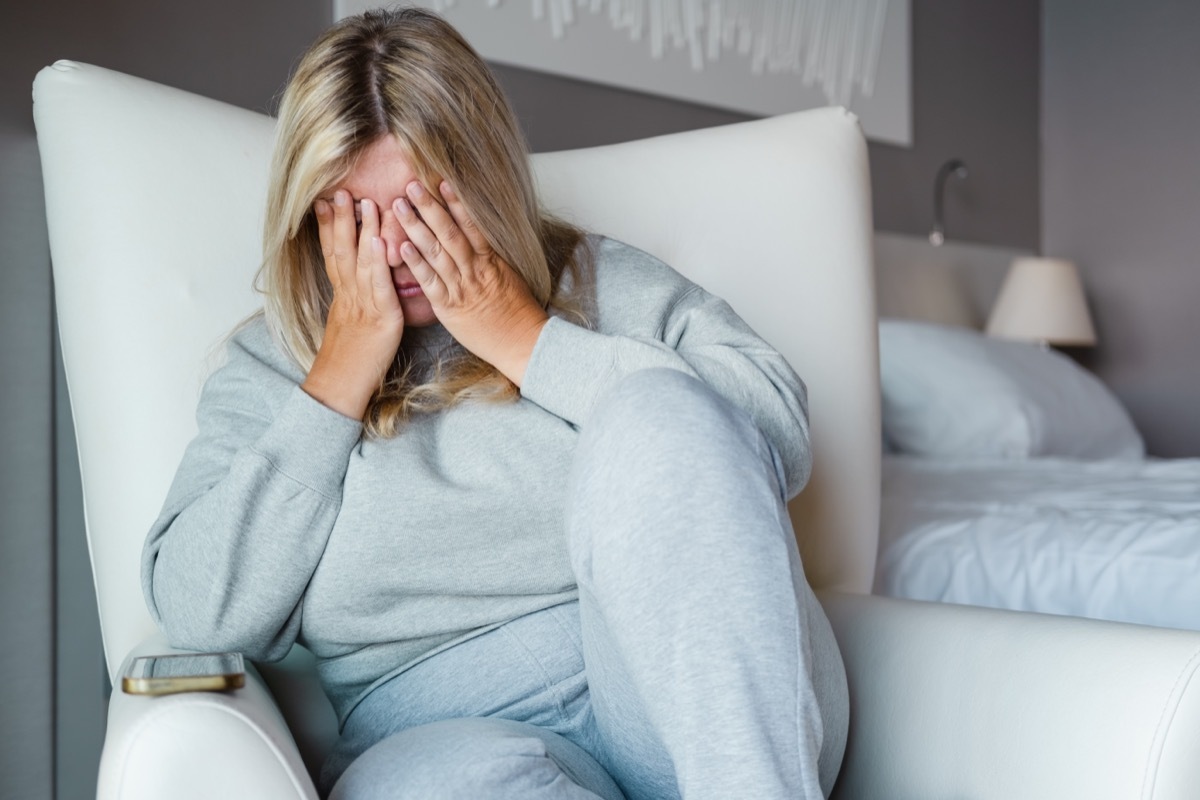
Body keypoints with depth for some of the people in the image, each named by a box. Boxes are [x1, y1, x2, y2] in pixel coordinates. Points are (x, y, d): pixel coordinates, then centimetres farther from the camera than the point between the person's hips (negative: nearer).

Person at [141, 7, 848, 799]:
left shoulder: (600, 281, 9)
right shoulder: (268, 367, 12)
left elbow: (778, 429, -6)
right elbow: (200, 613, 0)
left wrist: (525, 339, -7)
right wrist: (342, 377, -3)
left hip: (699, 691, 1)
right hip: (456, 730, 0)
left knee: (649, 410, -27)